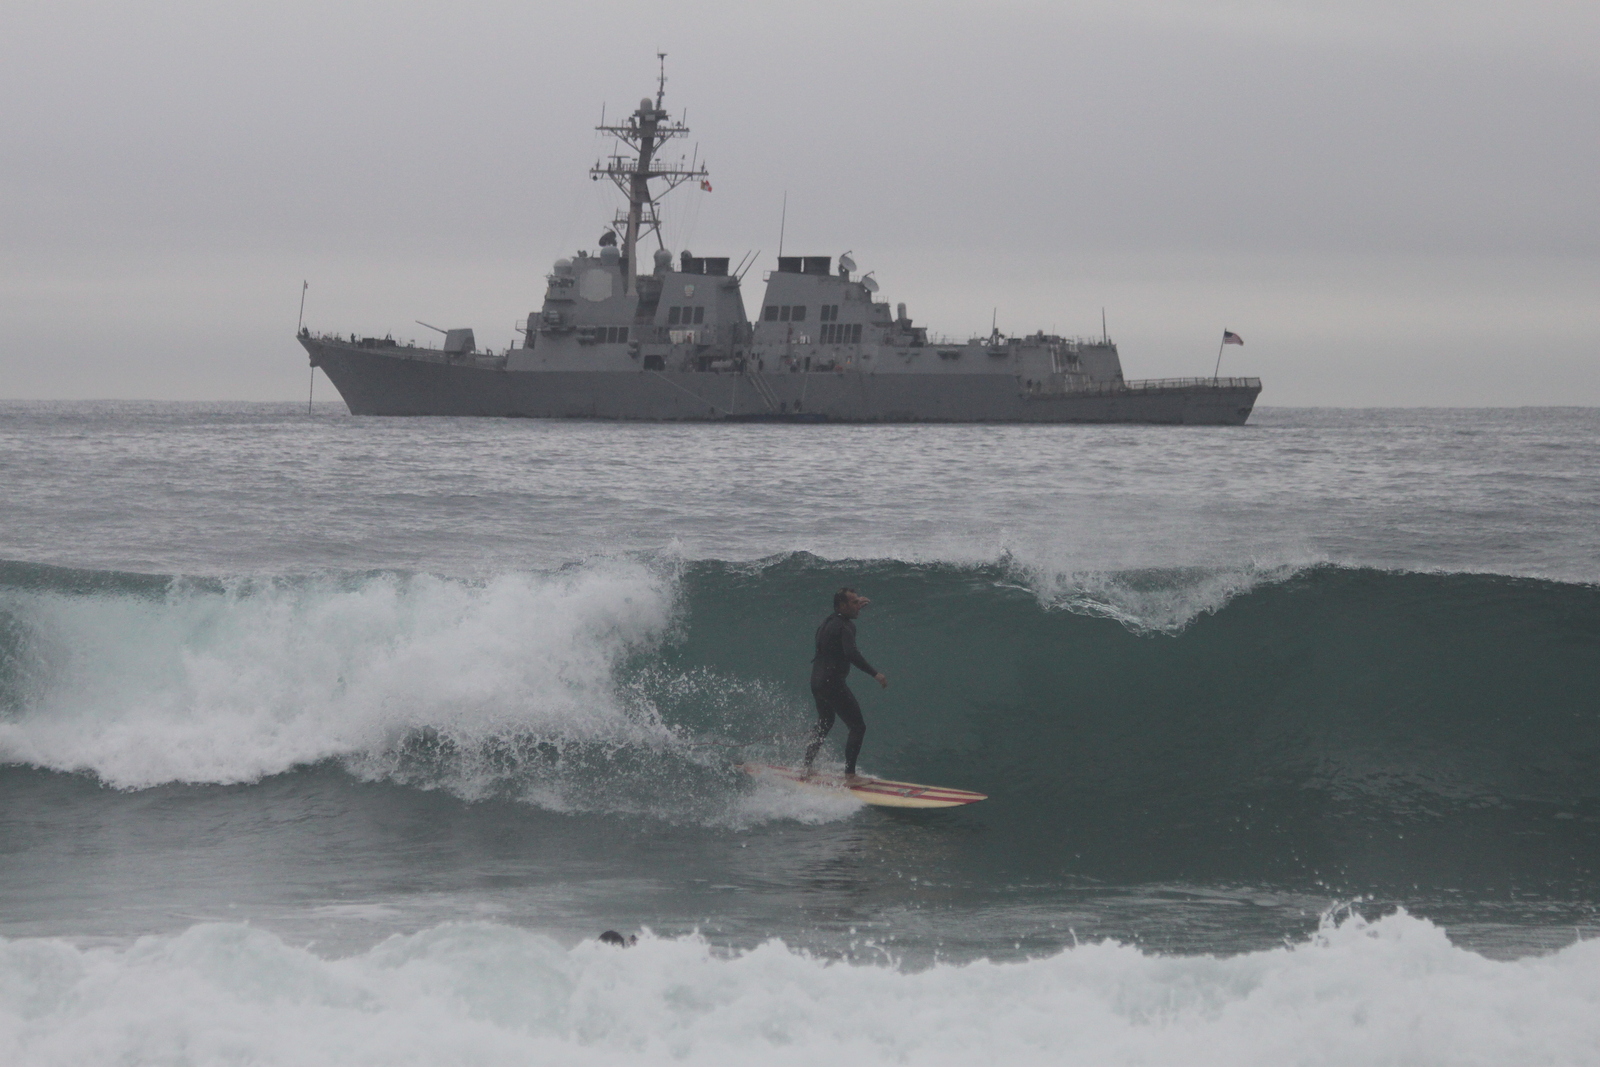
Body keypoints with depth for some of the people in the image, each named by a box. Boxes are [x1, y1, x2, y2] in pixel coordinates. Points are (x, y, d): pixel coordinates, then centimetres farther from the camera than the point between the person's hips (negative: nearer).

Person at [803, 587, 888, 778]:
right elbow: (852, 654, -31)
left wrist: (858, 607, 45)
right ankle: (849, 773, -12)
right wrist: (875, 673, -32)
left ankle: (807, 767, 34)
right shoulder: (844, 626, -16)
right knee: (858, 727, -6)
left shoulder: (829, 621, 13)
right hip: (832, 683, -10)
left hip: (817, 682, 10)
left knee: (825, 725, 29)